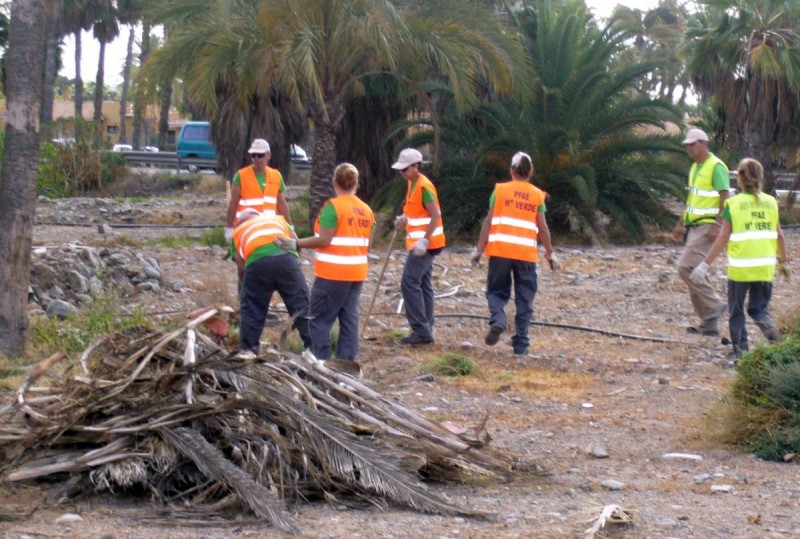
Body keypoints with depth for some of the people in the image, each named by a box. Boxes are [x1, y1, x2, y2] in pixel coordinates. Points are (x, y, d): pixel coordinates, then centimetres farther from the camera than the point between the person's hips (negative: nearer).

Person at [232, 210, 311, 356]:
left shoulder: (238, 231, 35)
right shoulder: (278, 219, 37)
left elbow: (240, 260, 26)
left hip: (257, 261, -1)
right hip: (286, 257, 1)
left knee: (252, 309, 14)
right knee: (302, 306, 8)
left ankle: (248, 351, 15)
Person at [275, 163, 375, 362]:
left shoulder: (333, 206, -13)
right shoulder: (366, 210, 8)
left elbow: (324, 240, -17)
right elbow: (367, 244, 11)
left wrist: (295, 244, -12)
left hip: (333, 273, -7)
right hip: (357, 273, 7)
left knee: (319, 319, 1)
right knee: (349, 319, 9)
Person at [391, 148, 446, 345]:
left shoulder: (424, 186, -17)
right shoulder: (412, 184, 12)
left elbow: (436, 215, -22)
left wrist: (424, 241, -26)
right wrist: (404, 219, 6)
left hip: (424, 244, -10)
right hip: (419, 243, 10)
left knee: (410, 283, -13)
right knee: (423, 285, 10)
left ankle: (421, 331, -13)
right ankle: (425, 331, 13)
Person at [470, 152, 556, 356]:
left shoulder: (500, 190, 4)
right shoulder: (537, 195, 6)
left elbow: (489, 221, 1)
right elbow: (542, 227, 5)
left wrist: (479, 248, 6)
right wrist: (549, 252, 16)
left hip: (500, 250, 0)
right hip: (527, 253, 0)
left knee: (497, 291, 12)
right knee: (524, 300, 8)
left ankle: (497, 319, -18)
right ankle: (520, 344, 7)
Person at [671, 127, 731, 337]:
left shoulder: (716, 167, -12)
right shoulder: (695, 167, 17)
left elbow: (725, 199, -17)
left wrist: (717, 226, -25)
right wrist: (680, 223, 24)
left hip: (708, 227, -10)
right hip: (694, 226, 10)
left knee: (686, 267, -17)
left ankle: (714, 305, -7)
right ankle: (709, 323, 11)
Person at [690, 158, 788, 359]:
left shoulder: (733, 204, -6)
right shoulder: (771, 202, 3)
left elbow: (723, 238, -8)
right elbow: (779, 235, 7)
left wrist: (705, 264, -4)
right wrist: (783, 260, 22)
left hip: (740, 267, -3)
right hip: (765, 267, 3)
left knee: (736, 310, 12)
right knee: (758, 308, 15)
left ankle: (740, 348, 7)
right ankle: (768, 324, -15)